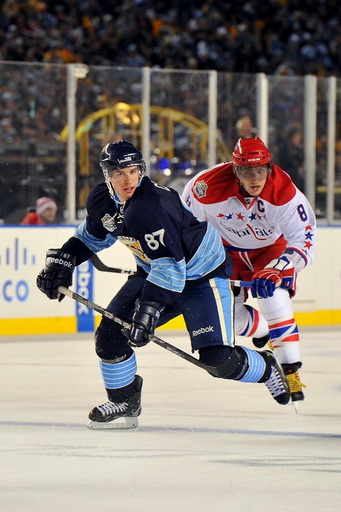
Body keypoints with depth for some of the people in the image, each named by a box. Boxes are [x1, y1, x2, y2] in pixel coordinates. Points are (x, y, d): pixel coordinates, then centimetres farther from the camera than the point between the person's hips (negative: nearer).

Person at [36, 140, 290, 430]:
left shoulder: (153, 205, -33)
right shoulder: (102, 201, -7)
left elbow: (169, 264, -36)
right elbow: (92, 236, 16)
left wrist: (149, 308, -41)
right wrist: (62, 260, 4)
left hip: (203, 276, -8)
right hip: (154, 272, 8)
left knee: (218, 358, -16)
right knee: (110, 334, -6)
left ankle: (265, 368, 16)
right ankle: (125, 404, 14)